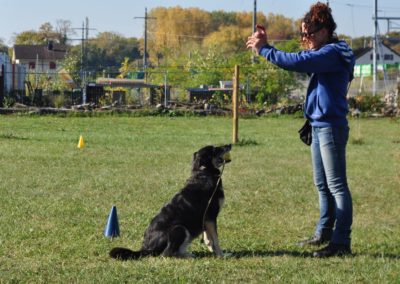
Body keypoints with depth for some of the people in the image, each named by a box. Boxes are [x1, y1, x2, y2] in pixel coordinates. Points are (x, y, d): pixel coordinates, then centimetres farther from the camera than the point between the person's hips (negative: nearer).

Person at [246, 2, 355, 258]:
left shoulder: (333, 53, -16)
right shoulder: (325, 53, 15)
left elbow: (296, 62, -26)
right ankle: (324, 233, 27)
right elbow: (299, 62, 15)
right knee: (323, 185, 17)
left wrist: (264, 50, -17)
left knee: (336, 185, -8)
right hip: (319, 127, 10)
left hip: (331, 127, -10)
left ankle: (341, 242, -8)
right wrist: (265, 47, 4)